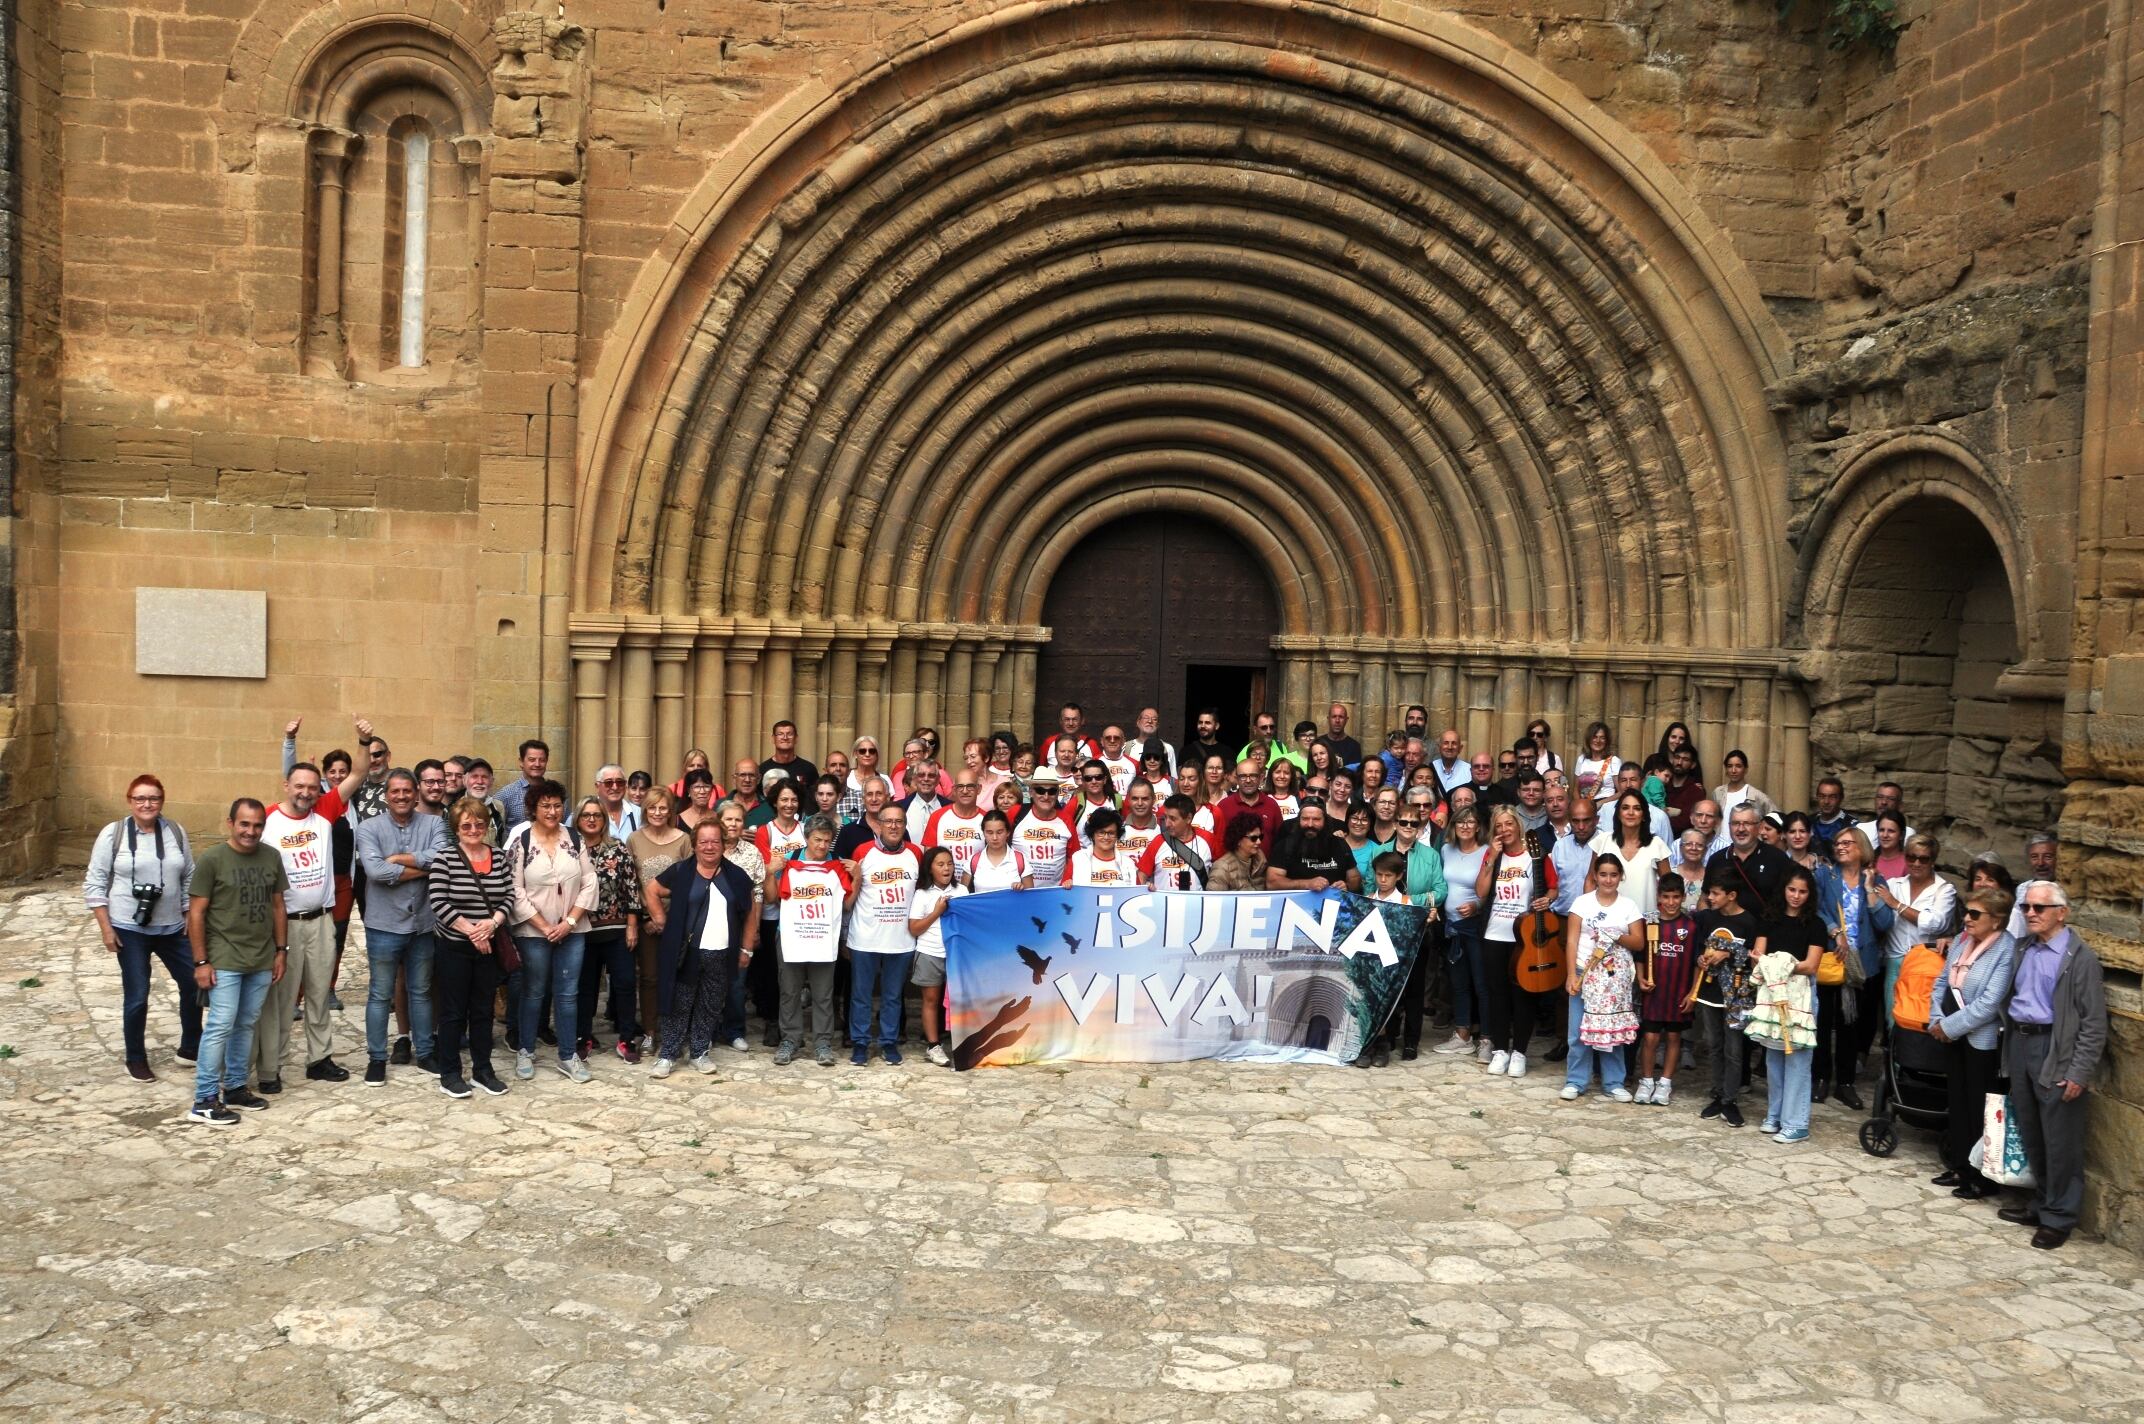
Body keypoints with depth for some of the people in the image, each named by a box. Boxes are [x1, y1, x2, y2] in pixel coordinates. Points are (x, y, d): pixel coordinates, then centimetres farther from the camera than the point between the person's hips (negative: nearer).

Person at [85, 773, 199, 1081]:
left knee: (193, 984, 7)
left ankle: (190, 1049, 25)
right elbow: (94, 883, -4)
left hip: (172, 928, 4)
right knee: (136, 996, 1)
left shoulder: (176, 832, 3)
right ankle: (136, 1060, 18)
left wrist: (190, 918, 7)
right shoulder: (113, 834, -6)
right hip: (130, 930, -4)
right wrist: (105, 928, -9)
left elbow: (189, 878, 10)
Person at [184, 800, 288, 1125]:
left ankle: (235, 1088, 22)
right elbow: (196, 913, -7)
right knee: (221, 1026, -8)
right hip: (225, 960, -5)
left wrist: (281, 950, 11)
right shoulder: (212, 859, -8)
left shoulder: (272, 858, 6)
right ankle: (204, 1100, -2)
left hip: (262, 961, 5)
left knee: (246, 1025, 11)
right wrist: (201, 962, -10)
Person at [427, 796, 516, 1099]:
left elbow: (509, 896, 4)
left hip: (490, 946, 4)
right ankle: (449, 1074, 14)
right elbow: (438, 901, -14)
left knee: (483, 1010, 12)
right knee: (453, 1012, 4)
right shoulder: (445, 857, -8)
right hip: (453, 947, -4)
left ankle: (483, 1070, 22)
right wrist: (470, 930, -16)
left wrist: (492, 922, -15)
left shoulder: (498, 858, 6)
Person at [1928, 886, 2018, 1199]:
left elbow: (1989, 1003, -22)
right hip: (1953, 1035, 7)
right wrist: (1937, 1020, -3)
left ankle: (1984, 1177, 12)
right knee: (1957, 1101, 16)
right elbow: (1943, 982, 10)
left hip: (1982, 1039, -7)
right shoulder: (1961, 940, 5)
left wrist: (1949, 1026, -17)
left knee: (1979, 1108, 1)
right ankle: (1960, 1166, 28)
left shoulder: (2006, 950, -18)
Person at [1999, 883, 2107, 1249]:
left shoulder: (2080, 957, -11)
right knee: (2030, 1134, 17)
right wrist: (2008, 1049, 11)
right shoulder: (2025, 950, 10)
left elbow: (2094, 1023, -11)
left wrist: (2079, 1073, -15)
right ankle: (2041, 1203, 31)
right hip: (2019, 1044, 7)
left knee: (2060, 1142, 2)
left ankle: (2058, 1218, 13)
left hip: (2054, 1051, -7)